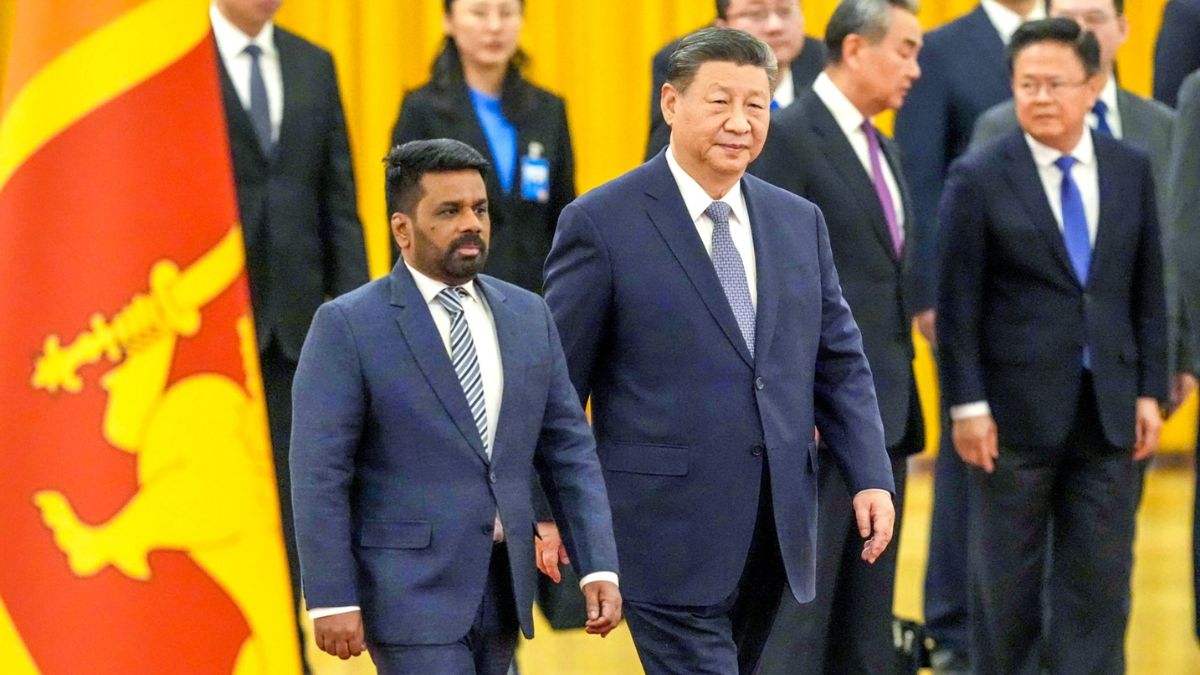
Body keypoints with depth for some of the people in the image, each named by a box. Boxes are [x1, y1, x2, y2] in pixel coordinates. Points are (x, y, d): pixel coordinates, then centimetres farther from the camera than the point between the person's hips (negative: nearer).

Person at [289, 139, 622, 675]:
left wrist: (599, 567, 0)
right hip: (410, 590, -6)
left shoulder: (528, 316, 10)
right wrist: (333, 601, -15)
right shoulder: (348, 327, -7)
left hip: (502, 589, 6)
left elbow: (568, 449, 10)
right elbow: (318, 474, -9)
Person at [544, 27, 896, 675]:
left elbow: (839, 364, 13)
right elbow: (557, 383, -3)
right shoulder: (601, 223, -6)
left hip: (776, 528, 6)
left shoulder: (799, 222, 11)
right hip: (668, 530, -6)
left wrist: (870, 476, 2)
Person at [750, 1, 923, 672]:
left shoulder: (883, 148, 17)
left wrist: (902, 397, 17)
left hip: (885, 409, 9)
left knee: (867, 614, 11)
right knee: (798, 602, -8)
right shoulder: (786, 137, -10)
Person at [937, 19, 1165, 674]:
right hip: (1018, 408, -3)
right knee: (1008, 582, 7)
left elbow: (1148, 291, 8)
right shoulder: (979, 177, -6)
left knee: (1098, 582, 4)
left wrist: (1149, 391, 4)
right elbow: (957, 303, -6)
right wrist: (967, 405, -10)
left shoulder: (1131, 169, 5)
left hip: (1108, 410, 3)